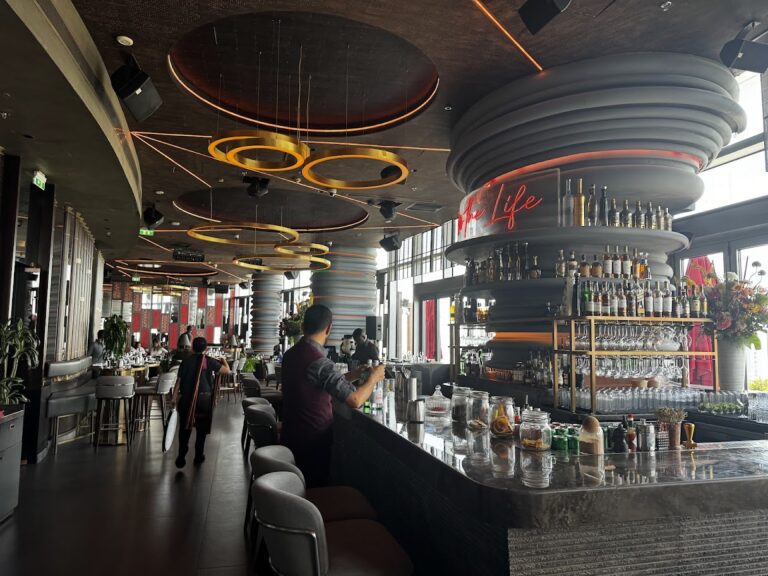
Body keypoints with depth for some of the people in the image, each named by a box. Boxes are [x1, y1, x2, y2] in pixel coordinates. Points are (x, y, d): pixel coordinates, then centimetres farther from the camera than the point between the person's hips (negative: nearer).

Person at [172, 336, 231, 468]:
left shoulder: (186, 361, 1)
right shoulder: (209, 361, -2)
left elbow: (179, 380, -2)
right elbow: (227, 370, 1)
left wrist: (174, 397, 4)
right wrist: (224, 360, 21)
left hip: (186, 398, 1)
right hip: (204, 398, -1)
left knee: (185, 428, 8)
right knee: (201, 429, 12)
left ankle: (181, 458, 3)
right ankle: (198, 457, 20)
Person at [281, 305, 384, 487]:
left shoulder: (290, 355, 2)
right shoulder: (319, 361, -27)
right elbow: (355, 400, -30)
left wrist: (353, 375, 14)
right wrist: (373, 378, -10)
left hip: (290, 436, 8)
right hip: (314, 440, -8)